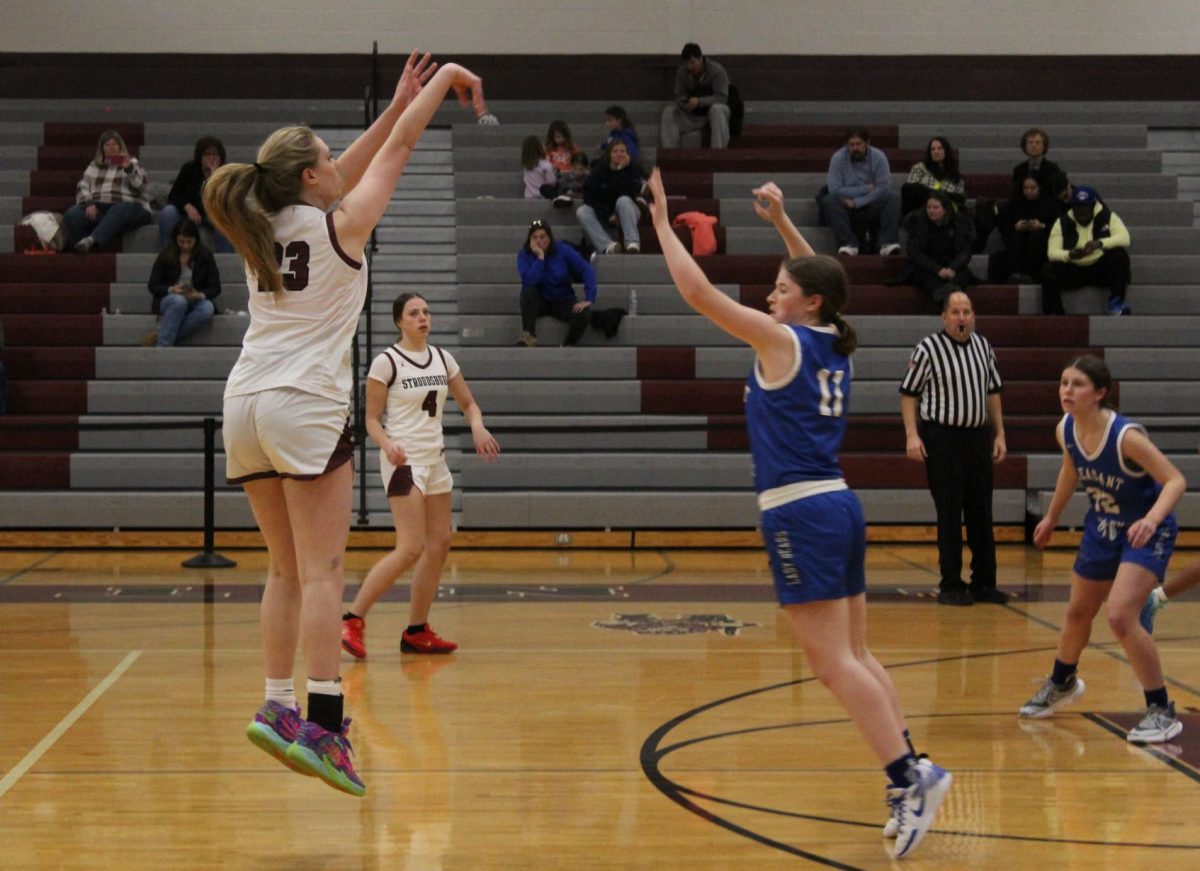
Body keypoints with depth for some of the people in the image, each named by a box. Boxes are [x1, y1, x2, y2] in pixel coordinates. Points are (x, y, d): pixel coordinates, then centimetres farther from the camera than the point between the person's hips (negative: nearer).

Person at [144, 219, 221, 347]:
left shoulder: (206, 256, 2)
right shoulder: (166, 255, 1)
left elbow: (215, 288, 1)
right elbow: (153, 286, 2)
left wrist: (201, 295, -21)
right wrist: (171, 289, -19)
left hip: (196, 301, 1)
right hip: (168, 300, -1)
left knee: (208, 308, -35)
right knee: (179, 301, -38)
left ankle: (160, 335, -35)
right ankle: (162, 348, -42)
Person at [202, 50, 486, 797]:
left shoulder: (264, 229, 14)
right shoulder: (340, 225, -2)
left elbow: (342, 176, 28)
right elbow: (398, 148, 6)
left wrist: (398, 102, 31)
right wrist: (446, 77, 20)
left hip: (247, 403, 7)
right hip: (305, 406, -7)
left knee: (288, 571, 14)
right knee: (321, 574, -8)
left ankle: (278, 708, 11)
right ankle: (323, 726, -14)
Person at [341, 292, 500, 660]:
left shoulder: (442, 359, 10)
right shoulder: (386, 362, -8)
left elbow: (468, 403, 16)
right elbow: (372, 419, -7)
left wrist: (477, 427, -6)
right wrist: (387, 445, -26)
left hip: (435, 459, 7)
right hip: (404, 460, -7)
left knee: (439, 545, 6)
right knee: (411, 548, -17)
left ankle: (417, 631, 15)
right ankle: (353, 620, -12)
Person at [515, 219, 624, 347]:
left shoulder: (563, 250, -9)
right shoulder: (524, 255, -10)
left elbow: (587, 270, -16)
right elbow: (529, 281, -26)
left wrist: (588, 299, -27)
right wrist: (540, 257, -26)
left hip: (563, 301, 0)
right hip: (538, 302, 0)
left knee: (584, 313, -30)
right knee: (528, 291, -34)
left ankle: (568, 345, -6)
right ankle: (528, 336, -36)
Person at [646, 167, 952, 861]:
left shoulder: (782, 339, -8)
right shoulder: (835, 341, 11)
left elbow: (697, 290, -8)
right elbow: (823, 279, 32)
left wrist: (661, 218, 1)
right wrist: (782, 222, 31)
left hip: (801, 513, -8)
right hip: (840, 505, 8)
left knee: (833, 662, -9)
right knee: (856, 656, 11)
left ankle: (909, 775, -14)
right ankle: (910, 780, 10)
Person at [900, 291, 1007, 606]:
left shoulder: (983, 347, 9)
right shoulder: (928, 348, -8)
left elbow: (993, 391, 17)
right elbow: (908, 393, -5)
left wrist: (999, 434, 13)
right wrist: (912, 435, -13)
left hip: (978, 436, 5)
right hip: (942, 437, -5)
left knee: (981, 512, 8)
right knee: (949, 514, -1)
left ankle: (984, 582, 16)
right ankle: (950, 585, 8)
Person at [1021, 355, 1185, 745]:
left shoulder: (1126, 436, -31)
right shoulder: (1065, 430, -11)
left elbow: (1175, 480, -31)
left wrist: (1151, 520, -48)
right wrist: (1051, 517, 20)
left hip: (1146, 532, -7)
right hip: (1102, 526, 7)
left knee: (1120, 616, -23)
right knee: (1078, 612, 21)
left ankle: (1162, 711, -8)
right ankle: (1062, 683, 50)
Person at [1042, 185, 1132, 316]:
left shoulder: (1108, 217, -4)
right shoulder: (1062, 223, -1)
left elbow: (1124, 238, -20)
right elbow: (1052, 252, -10)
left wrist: (1100, 244, -37)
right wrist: (1070, 255, -33)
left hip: (1102, 269, -1)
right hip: (1073, 270, 1)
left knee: (1120, 254, -29)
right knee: (1049, 270, -26)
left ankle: (1116, 302, -22)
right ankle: (1052, 314, -23)